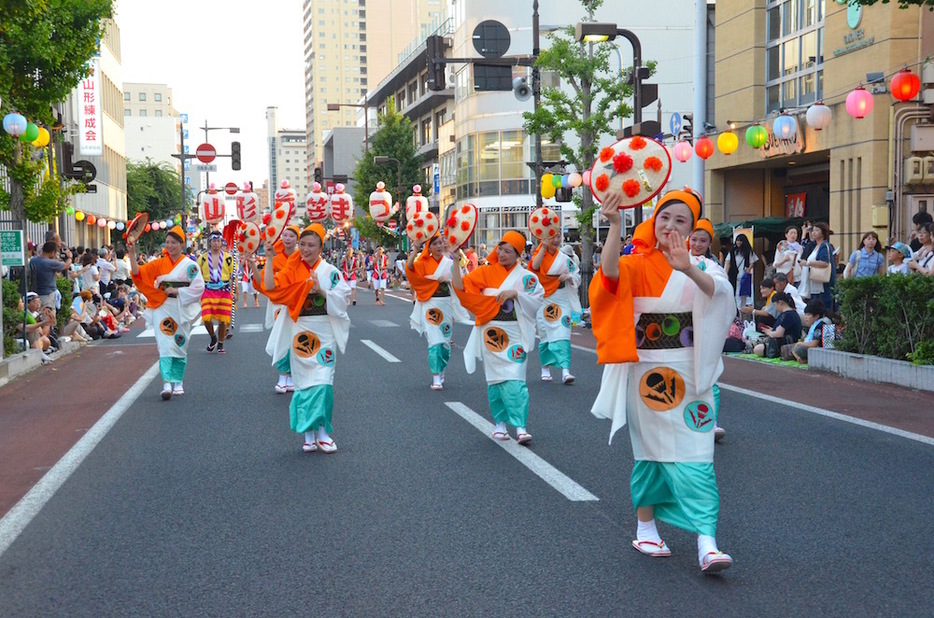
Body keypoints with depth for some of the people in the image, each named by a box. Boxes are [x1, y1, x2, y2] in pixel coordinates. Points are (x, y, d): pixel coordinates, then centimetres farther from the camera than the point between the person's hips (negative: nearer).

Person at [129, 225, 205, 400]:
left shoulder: (189, 265, -1)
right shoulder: (159, 263, 7)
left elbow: (198, 287, -9)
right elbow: (138, 273, -1)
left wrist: (176, 291, -13)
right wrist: (132, 255, -13)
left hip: (181, 310, -1)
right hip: (162, 309, 1)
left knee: (180, 346, 8)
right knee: (165, 345, -9)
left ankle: (178, 382, 20)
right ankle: (167, 383, -14)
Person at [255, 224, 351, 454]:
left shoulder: (330, 271, 2)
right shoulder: (292, 271, 5)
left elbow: (343, 298, -5)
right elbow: (270, 287, -9)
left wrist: (321, 291, -19)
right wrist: (269, 259, -14)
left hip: (324, 331, -1)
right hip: (301, 331, 1)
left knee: (323, 382, -6)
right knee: (304, 382, 3)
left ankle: (322, 431, 5)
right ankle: (309, 434, 10)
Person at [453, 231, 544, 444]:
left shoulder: (525, 277, 3)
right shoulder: (485, 272, 5)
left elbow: (538, 300, -5)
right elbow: (461, 287, -4)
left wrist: (516, 293, -16)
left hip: (514, 334, -2)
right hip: (491, 333, 2)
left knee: (515, 380, -11)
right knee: (495, 379, 6)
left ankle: (520, 427, -12)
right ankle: (500, 423, 16)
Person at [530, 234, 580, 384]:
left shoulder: (565, 259, 6)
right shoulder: (539, 254, 0)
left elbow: (577, 277, 11)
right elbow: (535, 266, -23)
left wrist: (569, 277, -11)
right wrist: (544, 247, -26)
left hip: (561, 301, 1)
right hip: (544, 301, -1)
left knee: (562, 335, -10)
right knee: (545, 335, 5)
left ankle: (565, 370, -17)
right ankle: (545, 369, 18)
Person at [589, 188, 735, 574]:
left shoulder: (701, 267, 3)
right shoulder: (637, 266, -1)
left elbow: (719, 289, -21)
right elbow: (610, 271, -26)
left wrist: (688, 269, -42)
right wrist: (615, 225, -42)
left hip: (690, 375, 1)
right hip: (647, 372, -1)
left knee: (695, 458, -6)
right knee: (651, 452, 10)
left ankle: (706, 542, -8)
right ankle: (645, 527, 26)